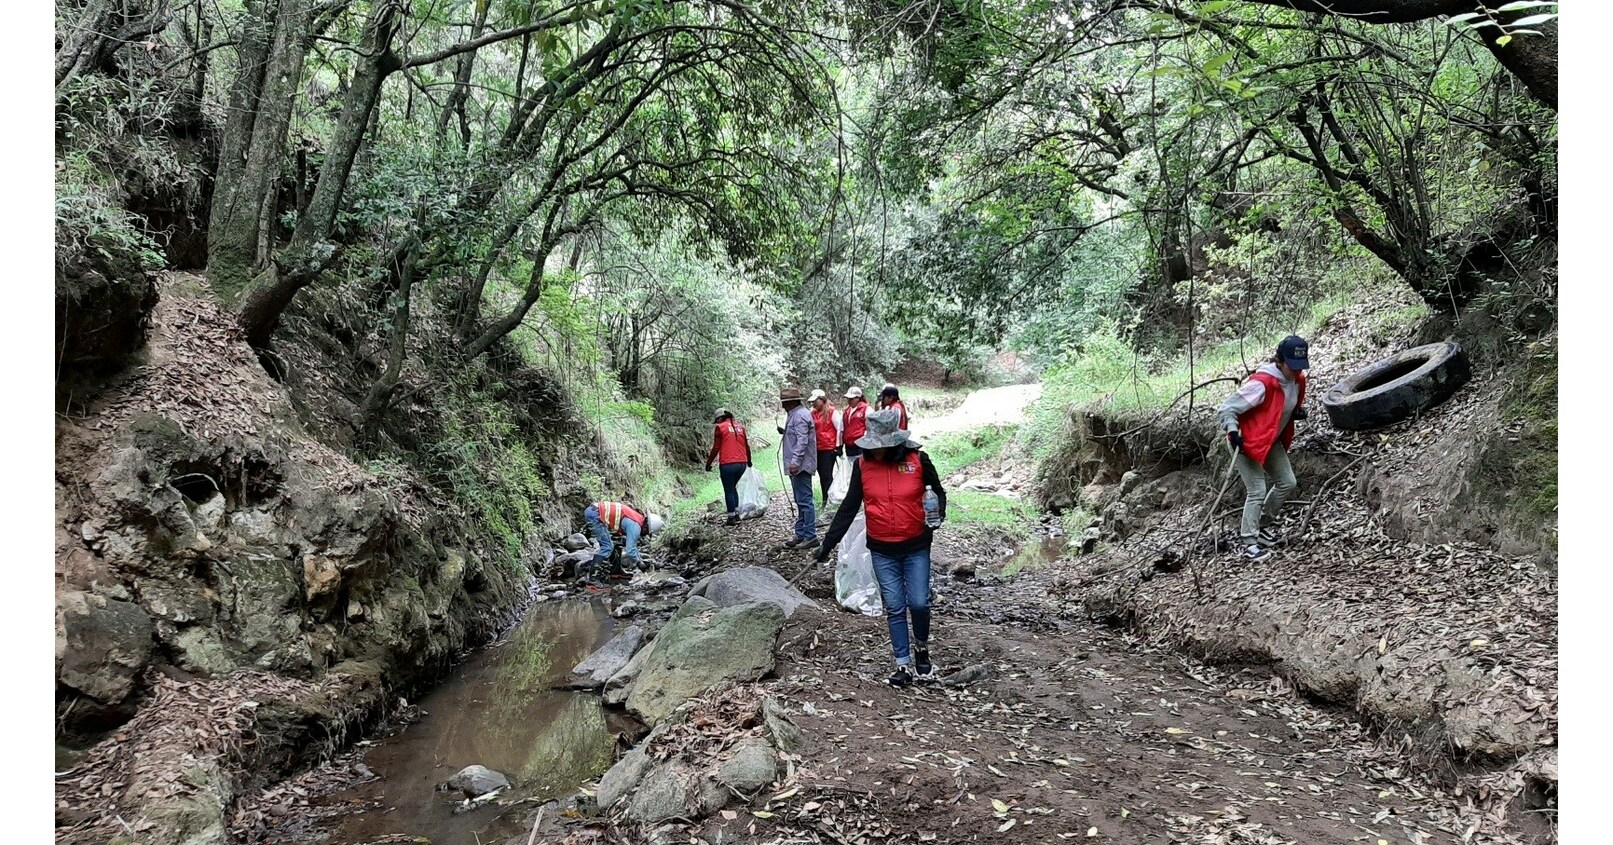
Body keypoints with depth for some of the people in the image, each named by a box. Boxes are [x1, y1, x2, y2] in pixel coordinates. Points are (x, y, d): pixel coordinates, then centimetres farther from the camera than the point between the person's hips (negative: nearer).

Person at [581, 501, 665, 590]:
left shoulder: (637, 518, 16)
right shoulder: (635, 526, -12)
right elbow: (630, 550, -13)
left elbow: (632, 544, 32)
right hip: (595, 513, -10)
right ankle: (592, 579, -12)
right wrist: (637, 563, 4)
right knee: (607, 547, -10)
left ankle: (615, 572, 28)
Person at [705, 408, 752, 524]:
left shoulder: (720, 427, -4)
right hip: (742, 463, 6)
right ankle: (736, 513, 19)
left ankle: (732, 517, 6)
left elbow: (716, 448, -8)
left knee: (728, 490, 5)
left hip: (727, 464, -6)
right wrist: (748, 460, 33)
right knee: (733, 487, 22)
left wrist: (708, 462, 1)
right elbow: (747, 446, 17)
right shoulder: (740, 427, 12)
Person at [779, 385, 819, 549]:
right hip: (797, 466, 11)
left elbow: (802, 441, -23)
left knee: (804, 501, -8)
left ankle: (810, 536, -6)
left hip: (800, 466, -11)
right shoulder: (794, 414, 17)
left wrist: (795, 462, -26)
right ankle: (801, 535, 21)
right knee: (801, 502, 14)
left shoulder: (800, 415, -16)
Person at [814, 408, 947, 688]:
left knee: (919, 603, -2)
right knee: (894, 608, 4)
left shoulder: (917, 460, -9)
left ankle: (921, 646, 27)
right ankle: (904, 664, 15)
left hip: (916, 548, -1)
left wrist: (937, 516, -16)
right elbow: (848, 508, 0)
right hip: (882, 551, 1)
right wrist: (828, 543, -3)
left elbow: (938, 492, 5)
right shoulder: (862, 465, -5)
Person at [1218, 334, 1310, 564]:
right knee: (1257, 491, -11)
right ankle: (1249, 543, -4)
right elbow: (1228, 409, -25)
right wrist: (1233, 433, -39)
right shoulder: (1262, 383, -28)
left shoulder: (1298, 379, -3)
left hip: (1272, 440, 8)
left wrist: (1298, 412, -4)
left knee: (1287, 483, 11)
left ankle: (1263, 524, 31)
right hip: (1246, 441, -8)